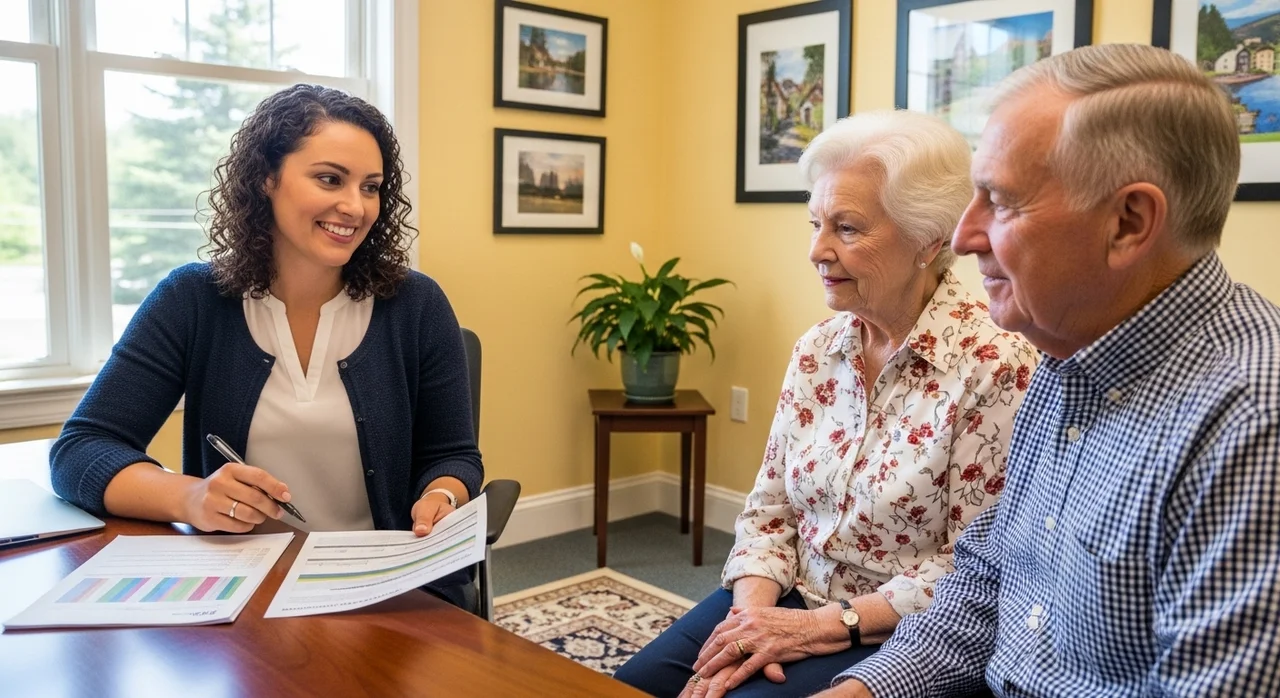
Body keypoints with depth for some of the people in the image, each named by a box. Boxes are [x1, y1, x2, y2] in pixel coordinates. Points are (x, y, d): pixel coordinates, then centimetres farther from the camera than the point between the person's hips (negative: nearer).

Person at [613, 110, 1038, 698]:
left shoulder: (994, 367, -16)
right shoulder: (816, 351, 3)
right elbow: (769, 511, 6)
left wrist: (823, 625, -18)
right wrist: (751, 611, -12)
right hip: (789, 604, 5)